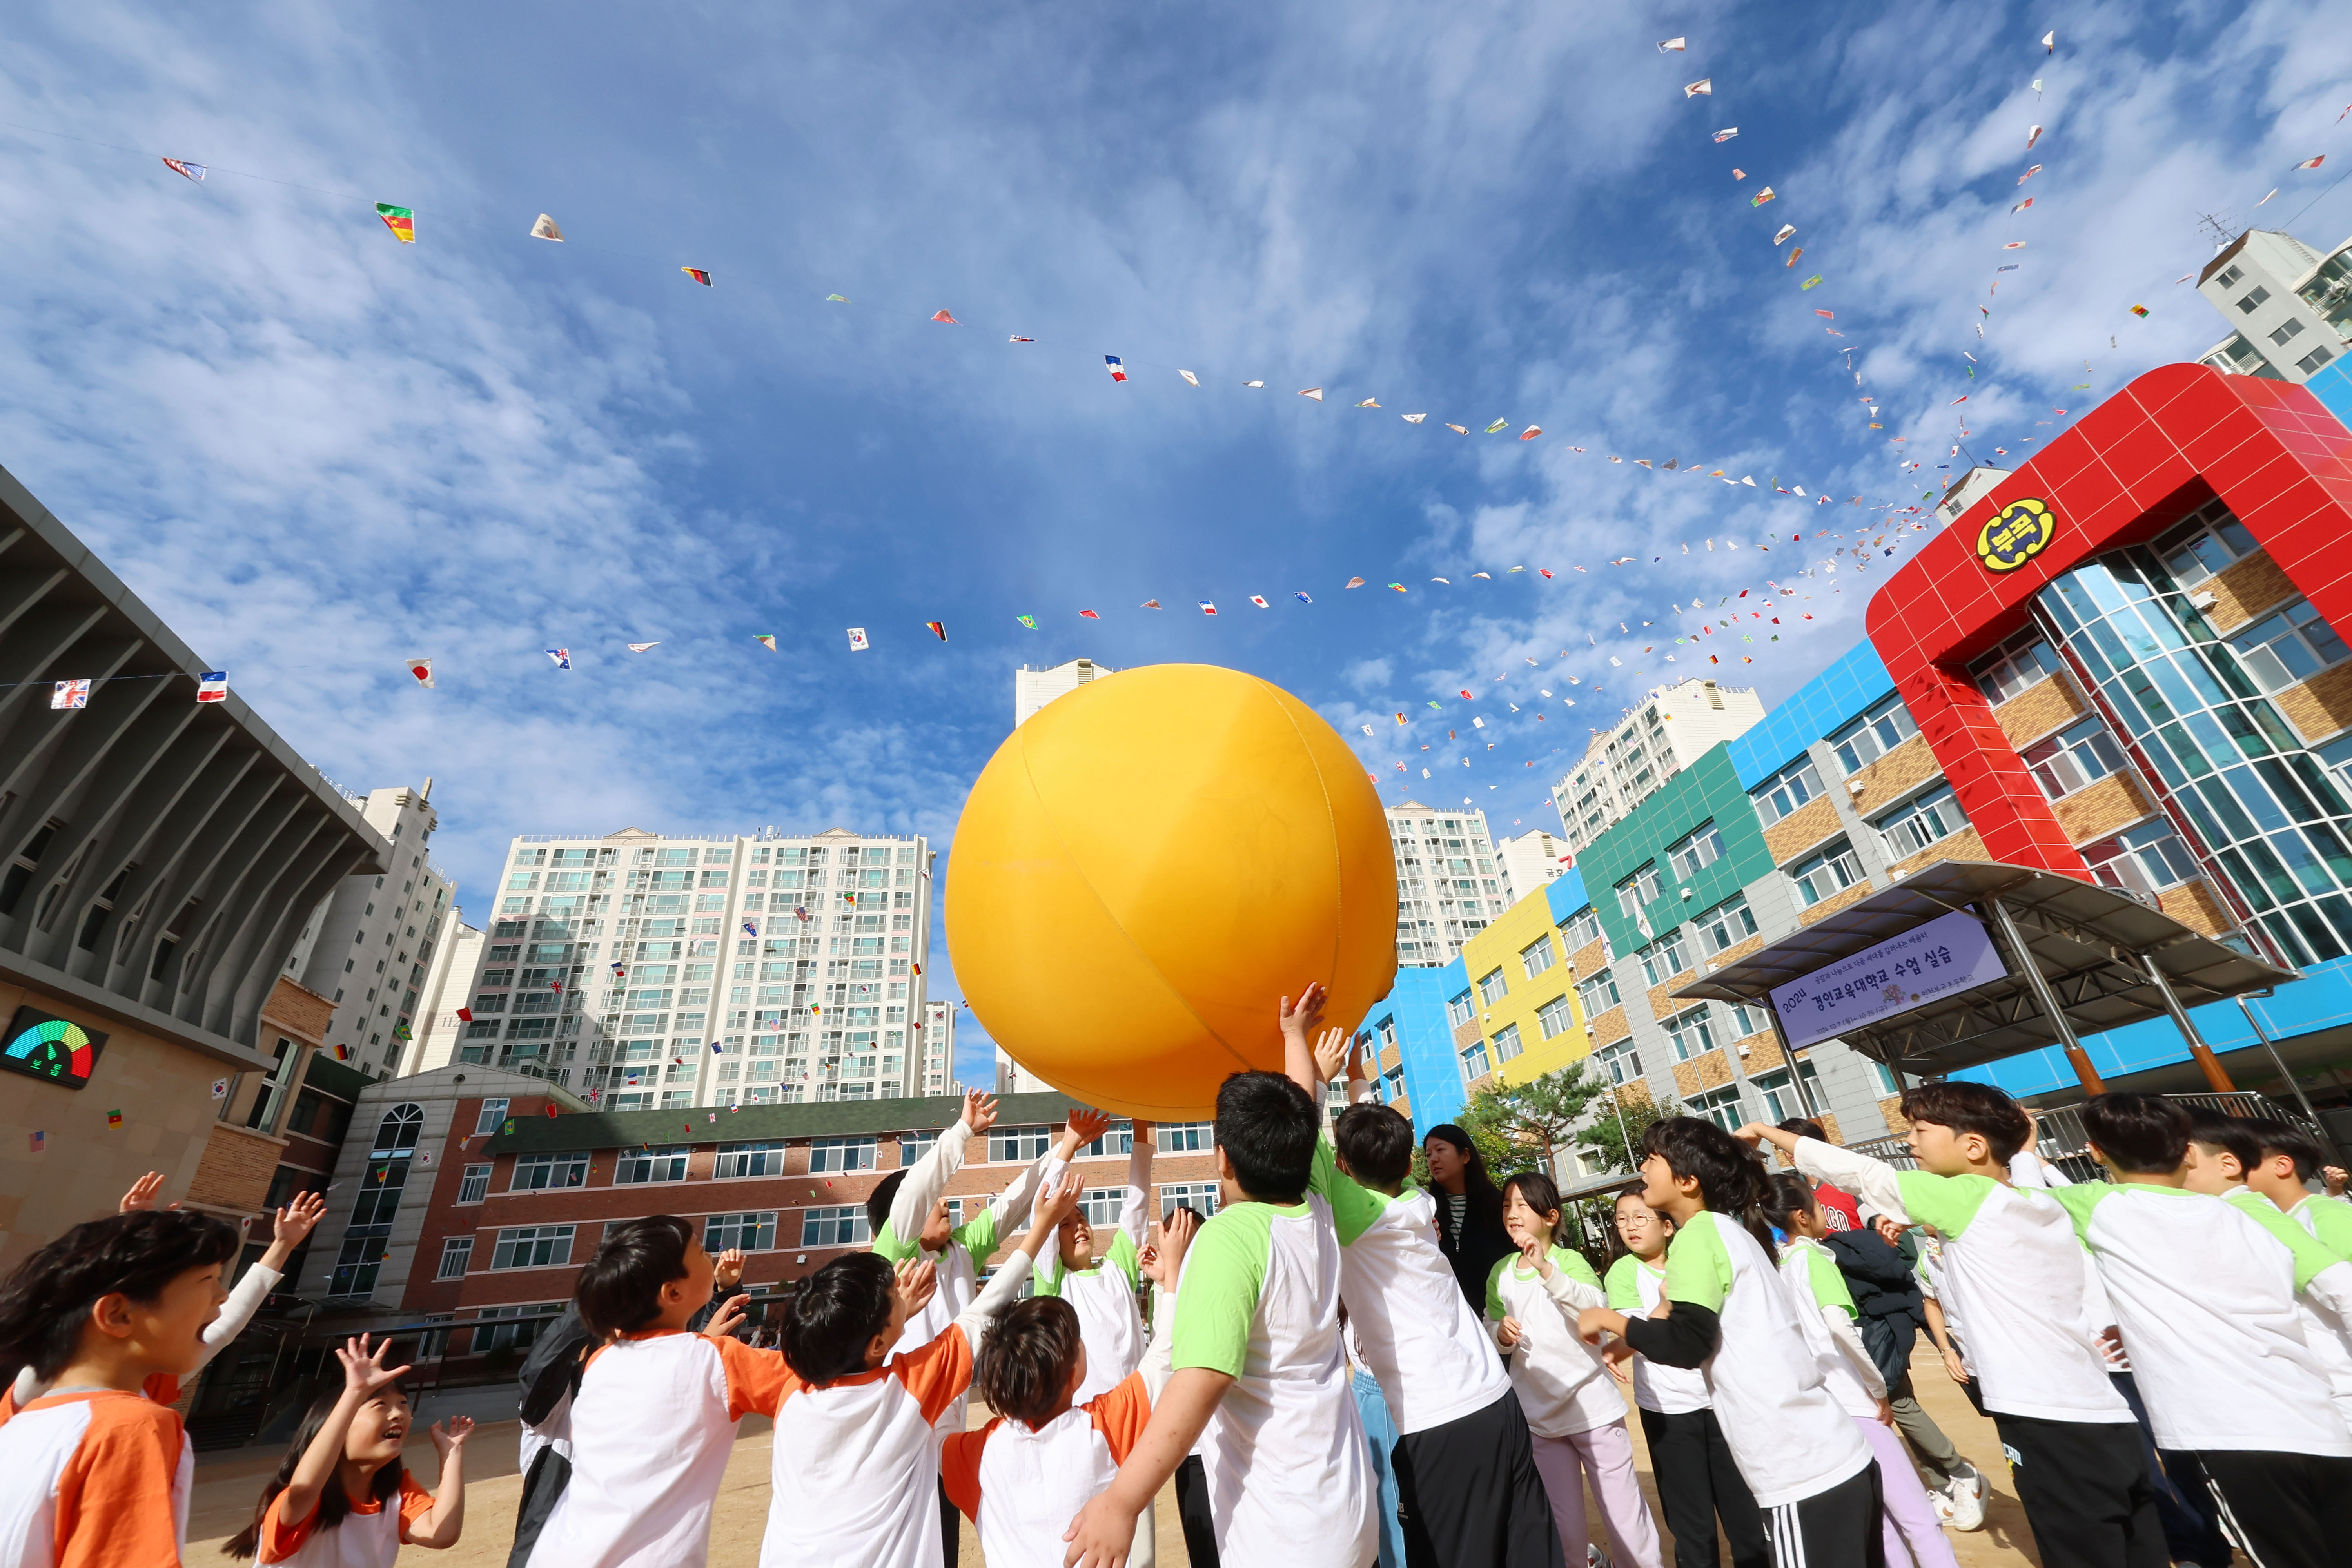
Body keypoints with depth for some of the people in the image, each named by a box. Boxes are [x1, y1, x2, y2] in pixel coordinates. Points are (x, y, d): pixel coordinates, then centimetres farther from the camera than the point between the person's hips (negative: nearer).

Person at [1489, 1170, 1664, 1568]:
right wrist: (1501, 1334, -14)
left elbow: (1597, 1309, -26)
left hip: (1592, 1406, -3)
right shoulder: (1500, 1273, 2)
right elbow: (1492, 1332, 7)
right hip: (1539, 1416, 3)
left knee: (1625, 1515, 7)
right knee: (1564, 1527, 11)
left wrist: (1547, 1269, -38)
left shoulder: (1570, 1260, -8)